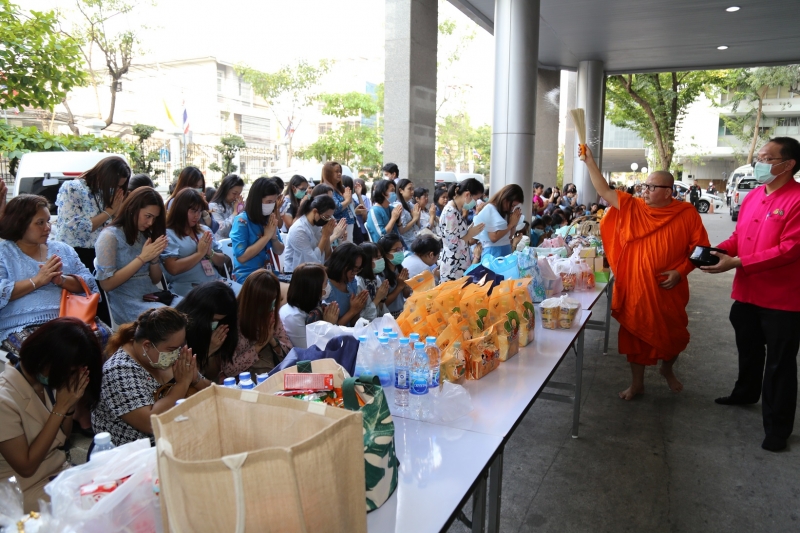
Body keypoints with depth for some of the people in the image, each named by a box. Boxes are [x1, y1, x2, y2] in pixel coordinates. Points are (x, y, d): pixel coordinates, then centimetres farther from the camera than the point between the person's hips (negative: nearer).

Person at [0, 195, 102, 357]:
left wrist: (61, 280, -8)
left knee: (103, 334, -24)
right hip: (23, 327, -4)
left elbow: (89, 283, 10)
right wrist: (37, 280, -13)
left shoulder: (62, 249, 18)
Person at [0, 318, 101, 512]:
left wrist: (69, 406, -12)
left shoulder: (47, 381, -4)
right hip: (28, 491, -6)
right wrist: (60, 408, -21)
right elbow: (26, 467, -18)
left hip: (61, 472, 6)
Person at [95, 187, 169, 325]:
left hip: (152, 296, 6)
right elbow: (106, 284, -11)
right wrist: (142, 258, -15)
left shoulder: (146, 235, 14)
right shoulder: (110, 236, -5)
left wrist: (155, 257, -5)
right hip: (127, 303, -6)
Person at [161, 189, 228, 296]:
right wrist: (200, 253, -9)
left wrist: (210, 253, -4)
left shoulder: (205, 230, 18)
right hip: (187, 288, -6)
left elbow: (221, 262, 17)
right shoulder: (168, 234, 0)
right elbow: (173, 268, -12)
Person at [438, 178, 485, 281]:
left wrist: (470, 238, 6)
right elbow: (453, 245, -22)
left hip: (460, 265, 9)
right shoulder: (450, 212, -20)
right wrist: (470, 234, -11)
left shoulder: (456, 210, 9)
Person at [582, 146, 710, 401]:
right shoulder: (632, 207, -1)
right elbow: (604, 191, -4)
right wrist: (589, 161, -10)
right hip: (635, 288, 1)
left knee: (673, 335, 13)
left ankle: (667, 369, 45)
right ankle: (637, 383, 26)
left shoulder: (686, 214, -6)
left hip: (669, 290, -1)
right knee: (635, 334, 9)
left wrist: (680, 271, -15)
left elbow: (699, 248, -3)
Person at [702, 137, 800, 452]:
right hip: (747, 292, 8)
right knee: (749, 351, 26)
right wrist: (716, 251, -7)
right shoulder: (752, 197, 6)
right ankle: (745, 393, 48)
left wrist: (736, 263, -26)